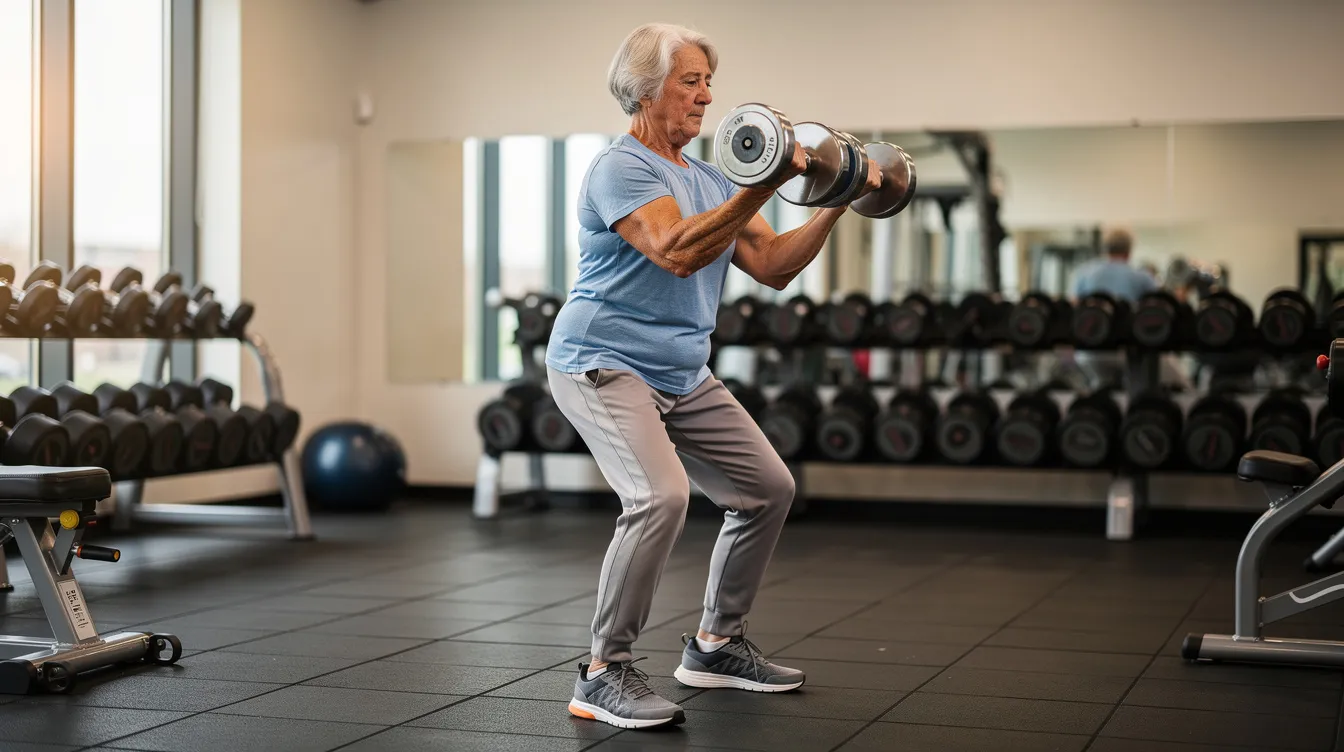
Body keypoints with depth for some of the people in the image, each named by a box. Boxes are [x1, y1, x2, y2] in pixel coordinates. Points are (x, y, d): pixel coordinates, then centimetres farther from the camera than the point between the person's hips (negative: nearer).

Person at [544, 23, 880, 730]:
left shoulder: (709, 179, 14)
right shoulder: (620, 168, -13)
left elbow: (772, 266, 9)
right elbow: (677, 251, -29)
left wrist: (834, 206, -2)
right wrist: (763, 187, -34)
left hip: (683, 375, 9)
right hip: (603, 363, -9)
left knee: (768, 488, 12)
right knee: (660, 495, -29)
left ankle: (715, 645, 25)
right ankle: (605, 672, -16)